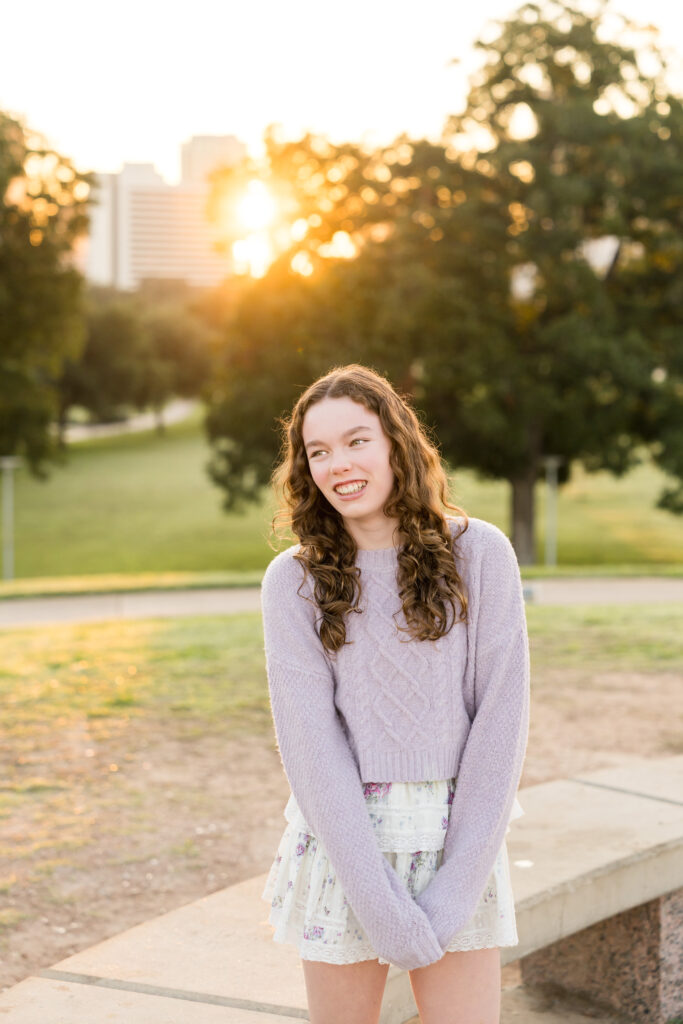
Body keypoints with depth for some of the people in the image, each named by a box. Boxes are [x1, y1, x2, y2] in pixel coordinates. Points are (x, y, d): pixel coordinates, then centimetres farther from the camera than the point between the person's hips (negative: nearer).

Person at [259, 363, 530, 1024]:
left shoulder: (479, 553, -3)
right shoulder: (293, 580, -2)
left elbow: (501, 715, -5)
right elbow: (310, 737, -8)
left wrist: (455, 890, -11)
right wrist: (382, 905, -15)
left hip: (460, 845, 0)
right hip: (343, 844, 0)